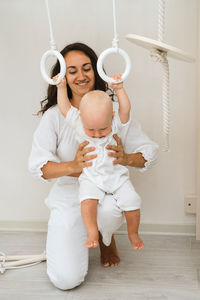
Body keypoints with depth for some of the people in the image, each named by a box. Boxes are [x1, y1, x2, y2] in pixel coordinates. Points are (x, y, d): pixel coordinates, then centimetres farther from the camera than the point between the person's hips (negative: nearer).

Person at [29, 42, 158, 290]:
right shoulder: (55, 115, -7)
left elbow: (150, 152, -5)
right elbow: (37, 166, -13)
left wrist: (126, 159, -28)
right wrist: (73, 166, -33)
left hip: (107, 190, 1)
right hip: (69, 197, 0)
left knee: (110, 209, -38)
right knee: (66, 279, -14)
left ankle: (106, 237, 3)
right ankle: (79, 234, 22)